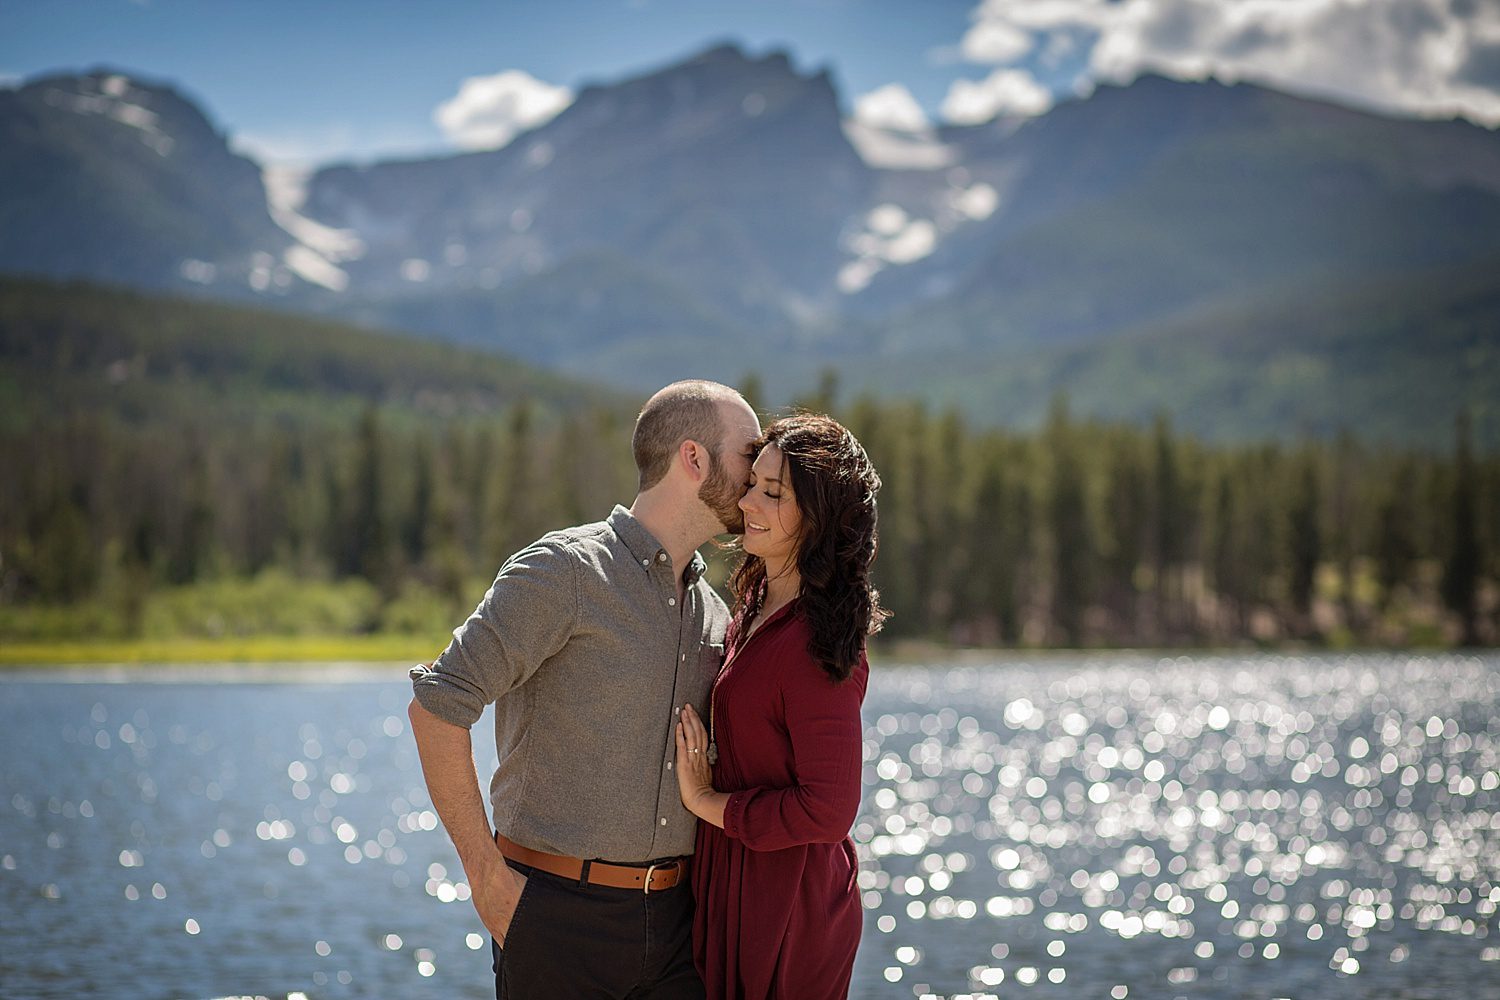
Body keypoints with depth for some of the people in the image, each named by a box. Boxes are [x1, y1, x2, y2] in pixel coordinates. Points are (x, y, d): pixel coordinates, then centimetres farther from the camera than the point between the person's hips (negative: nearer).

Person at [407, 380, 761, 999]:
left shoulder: (713, 614, 13)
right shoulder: (565, 570, -10)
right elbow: (436, 705, -15)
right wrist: (487, 877, -14)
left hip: (673, 919, 6)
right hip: (561, 917, -6)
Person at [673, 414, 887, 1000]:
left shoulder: (815, 643, -23)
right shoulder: (756, 605, 6)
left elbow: (828, 810, -24)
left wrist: (707, 801, -16)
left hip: (783, 911, -9)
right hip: (738, 891, 9)